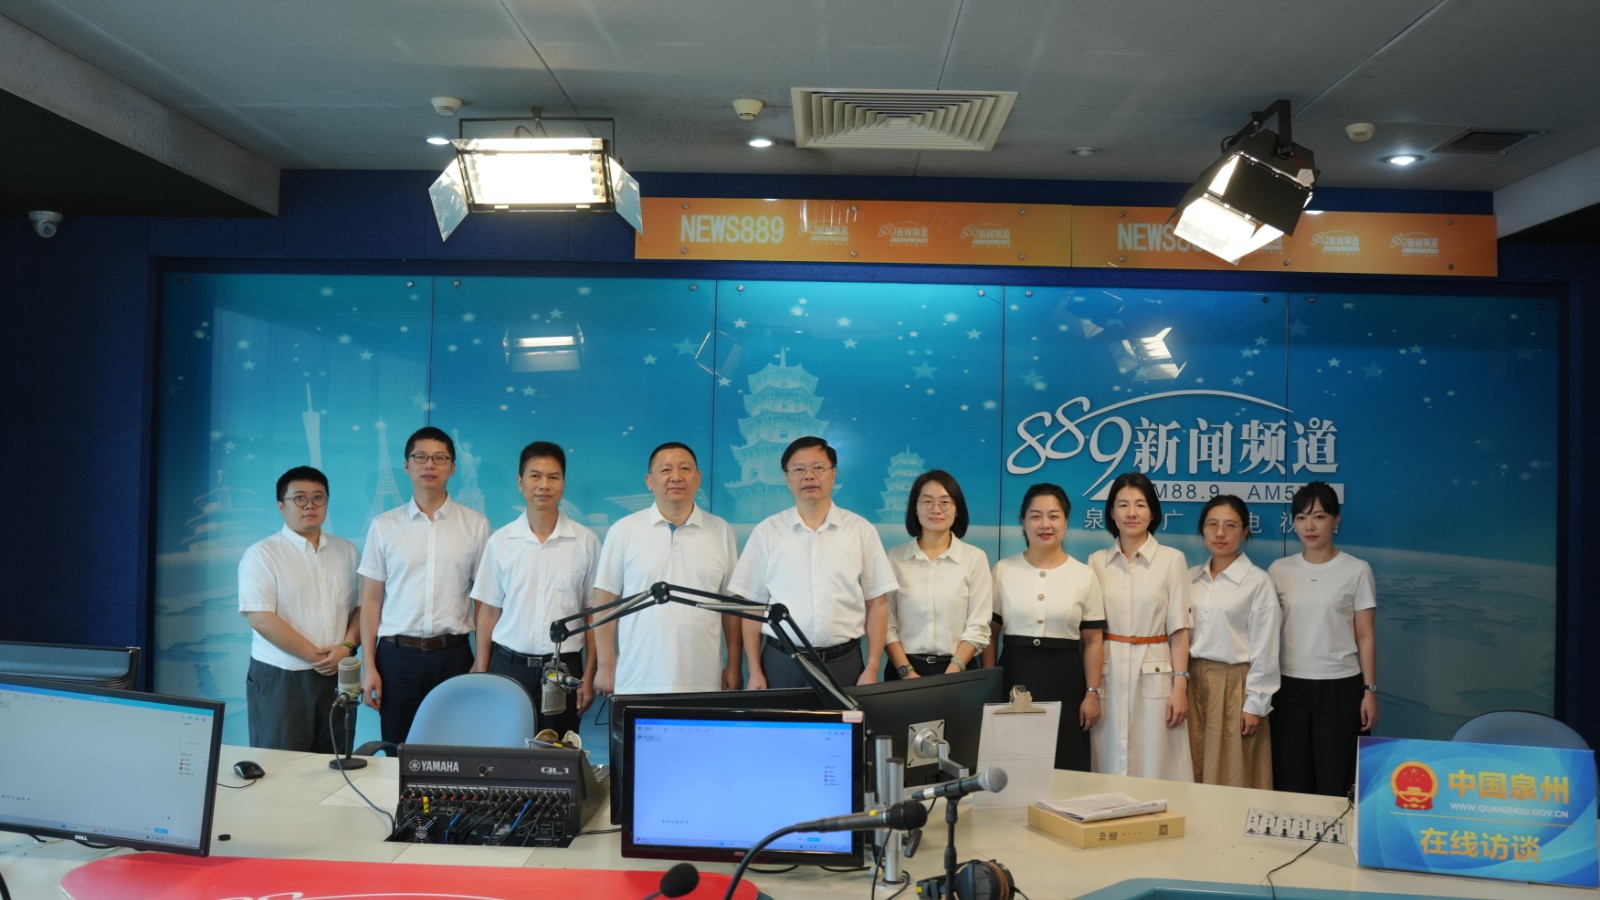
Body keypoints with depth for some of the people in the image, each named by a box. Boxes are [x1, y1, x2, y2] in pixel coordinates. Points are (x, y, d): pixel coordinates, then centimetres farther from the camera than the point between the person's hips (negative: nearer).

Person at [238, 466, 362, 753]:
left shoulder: (346, 551, 12)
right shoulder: (261, 555, -3)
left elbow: (361, 607, 11)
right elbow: (260, 618, -12)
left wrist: (347, 647, -8)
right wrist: (315, 656, -13)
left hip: (336, 678, 4)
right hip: (280, 678, -4)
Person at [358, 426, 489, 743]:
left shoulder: (475, 524, 3)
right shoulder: (384, 526, 5)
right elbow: (371, 601, 5)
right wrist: (368, 666, 0)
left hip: (453, 655, 0)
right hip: (397, 654, 1)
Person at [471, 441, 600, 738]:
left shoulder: (586, 542, -1)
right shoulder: (500, 541, 2)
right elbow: (488, 612, 6)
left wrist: (589, 675, -1)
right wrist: (481, 675, 2)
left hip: (564, 668, -1)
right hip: (509, 665, 1)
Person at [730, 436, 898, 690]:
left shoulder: (860, 530, 3)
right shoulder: (766, 532, 3)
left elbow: (877, 603, 4)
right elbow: (753, 604, 4)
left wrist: (872, 669, -2)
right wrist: (755, 672, 0)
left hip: (843, 663, 0)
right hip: (781, 663, 0)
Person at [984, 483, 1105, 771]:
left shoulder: (1084, 575, 4)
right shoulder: (1003, 570, 3)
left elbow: (1093, 641, 4)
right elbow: (989, 634, 5)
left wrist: (1092, 693, -2)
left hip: (1064, 679, 0)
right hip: (1015, 676, 0)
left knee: (1065, 766, 1)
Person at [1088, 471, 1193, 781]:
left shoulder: (1172, 559, 1)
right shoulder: (1097, 562, 6)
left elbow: (1179, 630, -1)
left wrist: (1180, 686, -8)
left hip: (1154, 674, -2)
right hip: (1108, 675, 2)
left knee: (1155, 767, 0)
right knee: (1111, 767, 5)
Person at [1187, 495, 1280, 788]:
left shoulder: (1257, 581, -6)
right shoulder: (1191, 578, 8)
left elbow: (1265, 648, -7)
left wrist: (1255, 704, -9)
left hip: (1234, 684, -4)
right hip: (1193, 682, 5)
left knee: (1233, 777, 1)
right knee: (1196, 774, 9)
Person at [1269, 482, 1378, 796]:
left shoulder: (1356, 570, -2)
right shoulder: (1279, 570, 4)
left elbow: (1365, 636, 0)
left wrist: (1370, 690, -4)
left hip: (1340, 688, -2)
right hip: (1289, 687, 2)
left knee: (1334, 782, 3)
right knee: (1290, 782, 5)